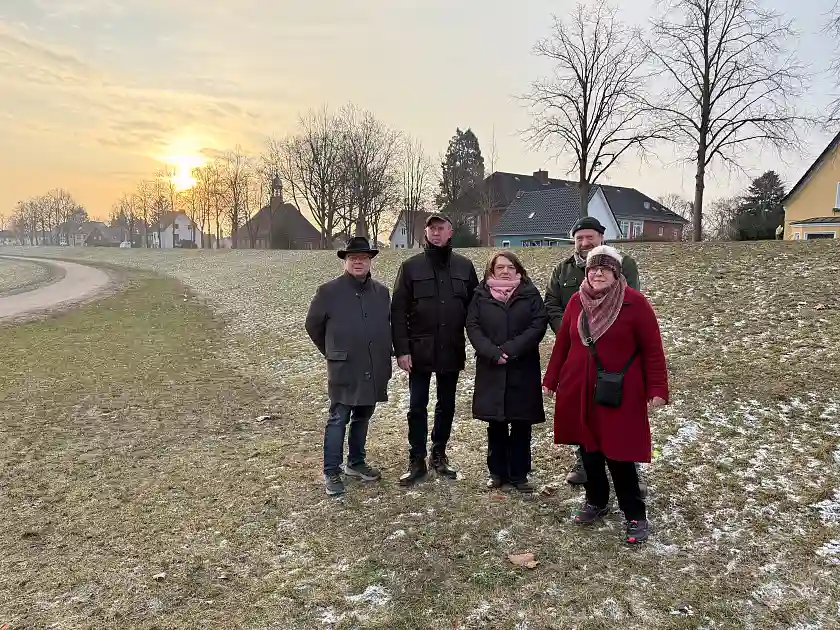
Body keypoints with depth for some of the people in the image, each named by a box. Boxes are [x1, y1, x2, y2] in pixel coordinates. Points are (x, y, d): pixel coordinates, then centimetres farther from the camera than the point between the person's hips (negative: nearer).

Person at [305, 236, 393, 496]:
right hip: (344, 370, -4)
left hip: (373, 370, 4)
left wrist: (382, 355, 14)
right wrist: (332, 353, 9)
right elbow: (313, 326, 4)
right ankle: (331, 472, 12)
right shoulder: (328, 291, -6)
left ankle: (356, 463, 32)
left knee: (362, 419, 16)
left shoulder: (382, 292, 6)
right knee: (338, 421, 2)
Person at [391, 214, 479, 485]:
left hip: (451, 351, 2)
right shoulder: (411, 266, -2)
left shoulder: (465, 266, 4)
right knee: (417, 407, 5)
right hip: (419, 351, -2)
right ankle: (417, 461, 16)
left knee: (447, 406, 13)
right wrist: (401, 350, -12)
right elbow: (398, 311, -5)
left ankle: (439, 455, 29)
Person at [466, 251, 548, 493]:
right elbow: (472, 326, -1)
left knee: (521, 424, 4)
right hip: (491, 369, 1)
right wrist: (492, 353, -16)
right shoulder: (481, 295, 7)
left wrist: (511, 349, -16)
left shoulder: (530, 294, 4)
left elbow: (539, 324, -7)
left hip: (523, 369, -1)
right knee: (495, 424, 7)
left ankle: (519, 474, 16)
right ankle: (497, 472, 20)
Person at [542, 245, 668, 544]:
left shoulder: (634, 303, -9)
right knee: (588, 449, 14)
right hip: (578, 390, 5)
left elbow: (652, 349, -8)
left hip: (618, 394, -4)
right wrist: (550, 380, 12)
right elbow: (563, 343, 10)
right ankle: (596, 502, 34)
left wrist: (657, 389, -13)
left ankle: (635, 516, 17)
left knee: (619, 455, -1)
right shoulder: (577, 301, 4)